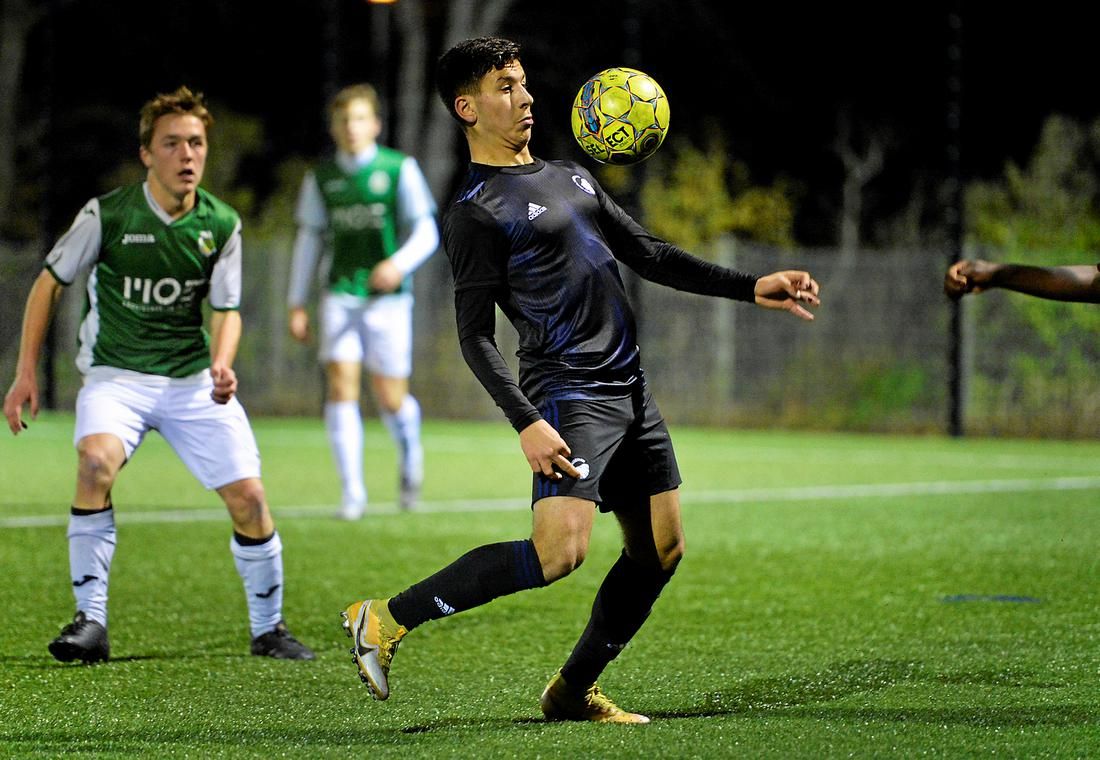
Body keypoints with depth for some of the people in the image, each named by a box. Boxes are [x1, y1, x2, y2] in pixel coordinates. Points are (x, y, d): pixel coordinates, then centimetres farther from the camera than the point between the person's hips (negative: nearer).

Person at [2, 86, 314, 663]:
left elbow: (227, 309, 5)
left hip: (193, 380, 3)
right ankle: (90, 622, -24)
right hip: (116, 374, -3)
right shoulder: (107, 215, -10)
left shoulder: (222, 225, -2)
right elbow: (50, 283, 1)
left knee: (248, 498, -8)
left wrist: (221, 364, -17)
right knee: (95, 461, -32)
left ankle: (268, 629, 15)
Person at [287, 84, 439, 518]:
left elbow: (426, 233, -4)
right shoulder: (321, 179, 6)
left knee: (391, 399, 0)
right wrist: (297, 303, 11)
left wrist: (399, 264, -24)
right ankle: (352, 494, -8)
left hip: (388, 295, -2)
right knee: (341, 386, -13)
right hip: (340, 296, 2)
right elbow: (309, 239, 13)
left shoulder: (399, 170, -3)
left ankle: (410, 455, 34)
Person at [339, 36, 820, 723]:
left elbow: (650, 255, 24)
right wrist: (527, 423, -22)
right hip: (568, 394, -8)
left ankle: (574, 691, 18)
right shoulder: (477, 212, -6)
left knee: (662, 549, 7)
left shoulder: (572, 177, 18)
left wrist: (750, 288, 16)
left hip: (629, 387, 8)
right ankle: (387, 619, -13)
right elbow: (475, 338, -10)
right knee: (560, 551, -22)